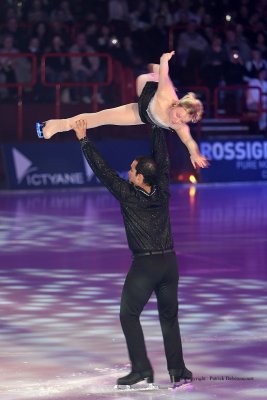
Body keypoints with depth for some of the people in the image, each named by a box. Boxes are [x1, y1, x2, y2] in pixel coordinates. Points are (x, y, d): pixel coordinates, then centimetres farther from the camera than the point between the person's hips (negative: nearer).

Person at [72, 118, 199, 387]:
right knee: (169, 317, 13)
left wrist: (84, 140, 0)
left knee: (129, 315, 7)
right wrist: (156, 126, 19)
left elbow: (102, 170, -6)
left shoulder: (128, 196, -10)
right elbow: (162, 159, 12)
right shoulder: (162, 192, 1)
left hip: (144, 264, -5)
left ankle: (141, 368, -2)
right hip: (169, 261, 5)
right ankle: (177, 370, 11)